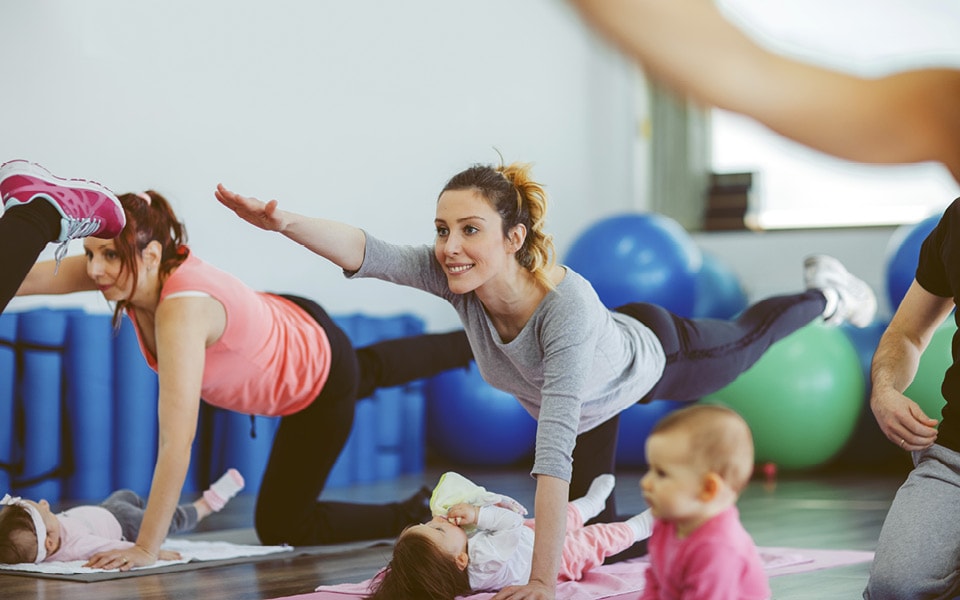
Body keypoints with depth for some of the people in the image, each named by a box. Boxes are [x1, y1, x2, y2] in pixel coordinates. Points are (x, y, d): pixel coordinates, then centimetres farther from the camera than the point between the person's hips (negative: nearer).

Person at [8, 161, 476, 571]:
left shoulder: (181, 311, -45)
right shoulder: (126, 269, -24)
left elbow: (177, 441, -48)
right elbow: (22, 278, -28)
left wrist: (145, 549, -46)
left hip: (321, 385, -7)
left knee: (281, 528, 4)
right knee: (369, 370, 39)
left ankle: (419, 514, 18)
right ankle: (465, 344, 67)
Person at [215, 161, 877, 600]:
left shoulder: (567, 303, -51)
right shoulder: (454, 277, -36)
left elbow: (554, 448, -56)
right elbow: (366, 252, -51)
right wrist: (284, 221, -69)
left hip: (648, 355, -4)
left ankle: (825, 293, 61)